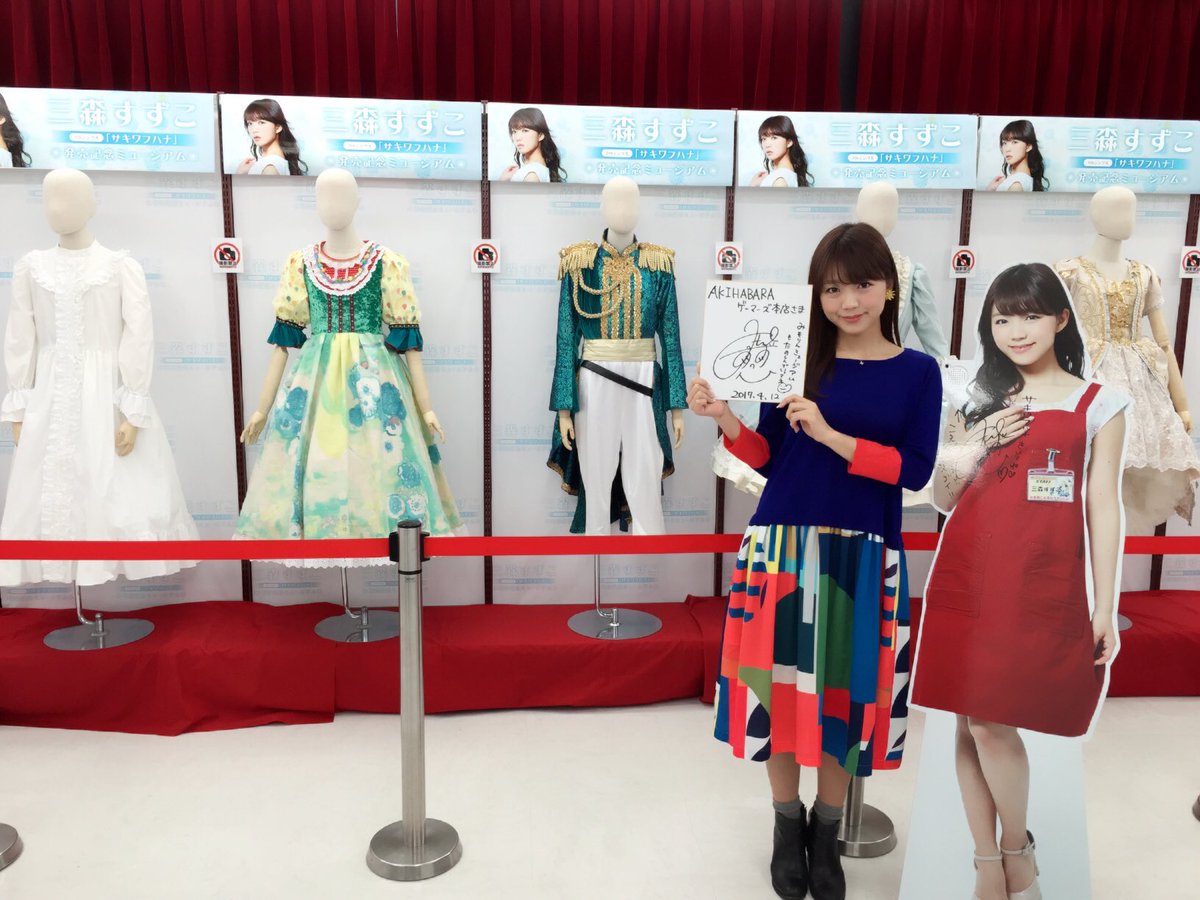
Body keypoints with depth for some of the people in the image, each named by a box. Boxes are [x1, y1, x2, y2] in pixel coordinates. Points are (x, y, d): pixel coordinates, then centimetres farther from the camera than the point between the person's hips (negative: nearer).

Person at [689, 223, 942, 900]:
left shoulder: (918, 372, 1)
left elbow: (915, 469, -9)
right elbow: (769, 458, 5)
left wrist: (831, 435, -18)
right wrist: (723, 418, -12)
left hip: (863, 557, 0)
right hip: (785, 546, 1)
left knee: (845, 690, 8)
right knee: (780, 684, 7)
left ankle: (827, 834, 30)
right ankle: (788, 823, 29)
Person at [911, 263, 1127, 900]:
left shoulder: (1098, 404, 5)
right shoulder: (977, 400, 13)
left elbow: (1102, 506, 3)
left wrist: (1105, 607, -1)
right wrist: (978, 445, -3)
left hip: (1042, 586, -3)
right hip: (966, 579, 3)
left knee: (993, 724, -5)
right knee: (970, 723, 4)